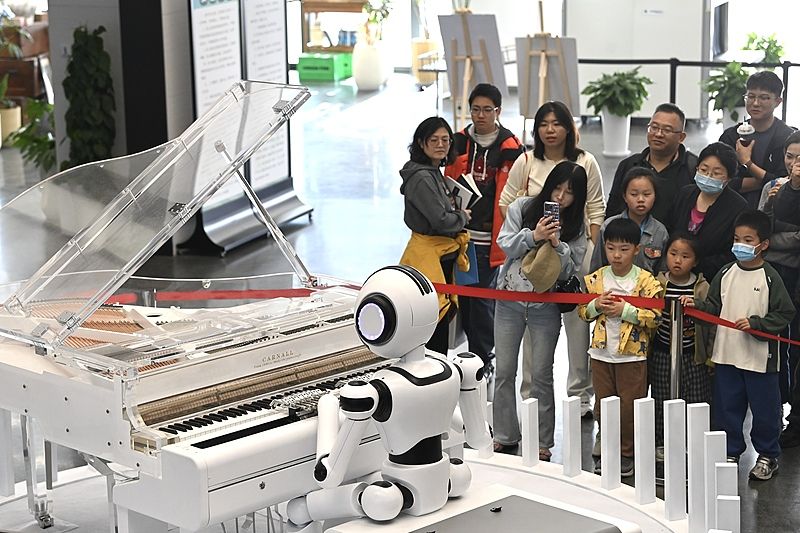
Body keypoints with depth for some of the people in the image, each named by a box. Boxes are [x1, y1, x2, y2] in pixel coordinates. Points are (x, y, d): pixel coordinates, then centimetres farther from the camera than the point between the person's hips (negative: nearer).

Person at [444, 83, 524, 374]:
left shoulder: (511, 148, -3)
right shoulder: (459, 143, 7)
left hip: (491, 240, -4)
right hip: (461, 235, 4)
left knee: (482, 298, -2)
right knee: (463, 297, 9)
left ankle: (484, 359, 10)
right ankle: (474, 354, 23)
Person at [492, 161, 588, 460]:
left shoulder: (576, 226, 0)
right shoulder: (522, 208, 0)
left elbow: (570, 270, -3)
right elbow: (505, 243, -5)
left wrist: (558, 245, -20)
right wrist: (533, 236, -20)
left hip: (546, 305, -1)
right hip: (509, 299, 1)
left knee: (542, 375, 4)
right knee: (504, 371, 6)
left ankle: (542, 442, 14)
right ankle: (504, 436, 19)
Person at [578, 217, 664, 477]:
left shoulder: (646, 281, -10)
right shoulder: (596, 278, 1)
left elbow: (654, 316, -15)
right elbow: (582, 310, 6)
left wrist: (625, 310, -21)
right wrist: (596, 305, -13)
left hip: (632, 355, -3)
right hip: (601, 353, 3)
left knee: (630, 407, 6)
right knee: (603, 404, 13)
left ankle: (627, 454, 20)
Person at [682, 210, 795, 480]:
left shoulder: (769, 277, -10)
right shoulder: (726, 274, 4)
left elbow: (784, 314, -10)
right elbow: (714, 305, 8)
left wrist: (755, 323, -20)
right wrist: (697, 305, -10)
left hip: (759, 357, -4)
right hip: (726, 354, 4)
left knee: (764, 408, 7)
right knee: (726, 407, 13)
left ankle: (768, 455, 24)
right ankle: (730, 453, 28)